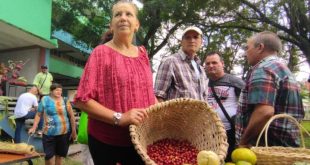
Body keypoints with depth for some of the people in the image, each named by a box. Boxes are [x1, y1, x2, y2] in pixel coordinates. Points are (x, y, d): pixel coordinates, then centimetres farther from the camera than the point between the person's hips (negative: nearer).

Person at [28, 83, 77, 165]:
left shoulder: (65, 101, 0)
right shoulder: (45, 99, 0)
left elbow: (71, 116, 2)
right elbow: (38, 115, 5)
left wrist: (73, 131, 2)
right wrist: (34, 128, -1)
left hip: (64, 133, 1)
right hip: (49, 133, -1)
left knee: (60, 154, 14)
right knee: (49, 155, 1)